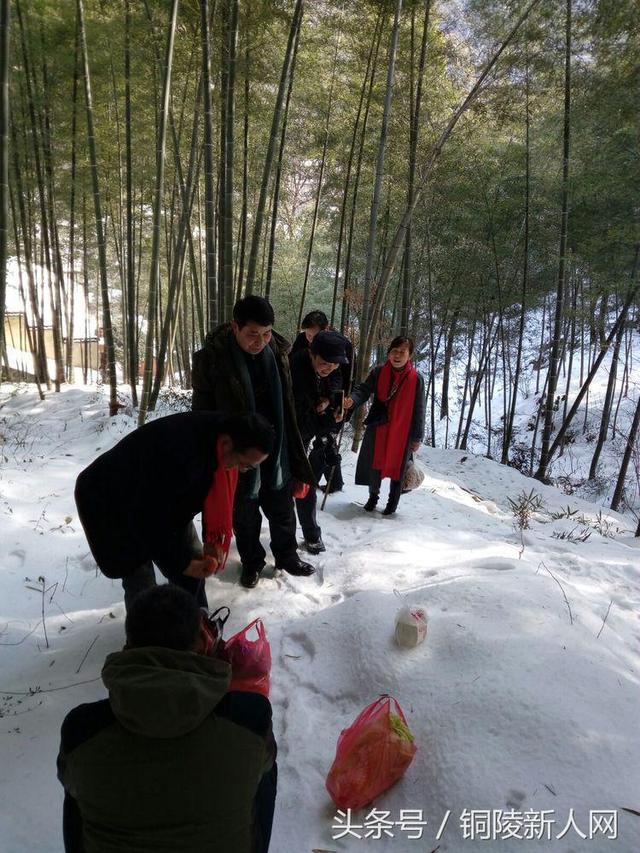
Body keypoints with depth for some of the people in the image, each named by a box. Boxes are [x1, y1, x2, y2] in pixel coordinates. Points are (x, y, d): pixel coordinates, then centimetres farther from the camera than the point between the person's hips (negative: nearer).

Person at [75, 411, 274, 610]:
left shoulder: (220, 431, -16)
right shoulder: (178, 455, -41)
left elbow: (214, 492, -1)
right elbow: (147, 518, -31)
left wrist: (213, 538, -9)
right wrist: (180, 563, -21)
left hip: (161, 501, 8)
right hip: (111, 504, -7)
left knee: (193, 562, 10)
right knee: (141, 585, -8)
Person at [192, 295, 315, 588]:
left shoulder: (277, 352, -4)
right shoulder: (211, 358, -16)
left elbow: (286, 406, 7)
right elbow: (203, 413, -8)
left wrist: (295, 457, 10)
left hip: (276, 454, 3)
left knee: (283, 510, 19)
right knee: (244, 515, 16)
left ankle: (287, 556, 43)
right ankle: (251, 562, 40)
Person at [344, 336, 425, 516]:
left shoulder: (416, 379, -8)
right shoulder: (378, 373, -3)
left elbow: (419, 410, -4)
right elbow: (364, 389, -8)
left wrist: (417, 437, -2)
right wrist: (352, 400, -31)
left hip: (402, 432, -2)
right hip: (377, 428, 2)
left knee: (397, 467, 9)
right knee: (374, 464, 11)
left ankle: (392, 502, 30)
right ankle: (373, 496, 36)